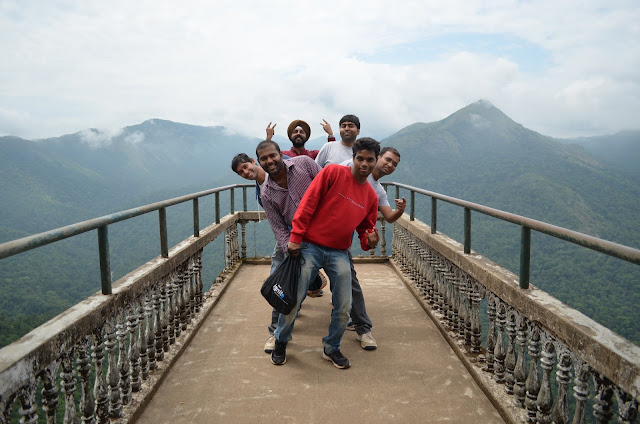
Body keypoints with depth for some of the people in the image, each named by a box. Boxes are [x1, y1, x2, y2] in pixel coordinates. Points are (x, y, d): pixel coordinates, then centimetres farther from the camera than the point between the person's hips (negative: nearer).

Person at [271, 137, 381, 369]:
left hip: (339, 253, 4)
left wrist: (369, 241, -8)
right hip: (310, 246, -4)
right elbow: (308, 203, -11)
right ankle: (280, 342, 24)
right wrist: (295, 237, -15)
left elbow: (365, 229, 16)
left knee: (344, 306, 3)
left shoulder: (371, 196, 7)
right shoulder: (333, 172, -8)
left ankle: (332, 348, 28)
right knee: (293, 300, -2)